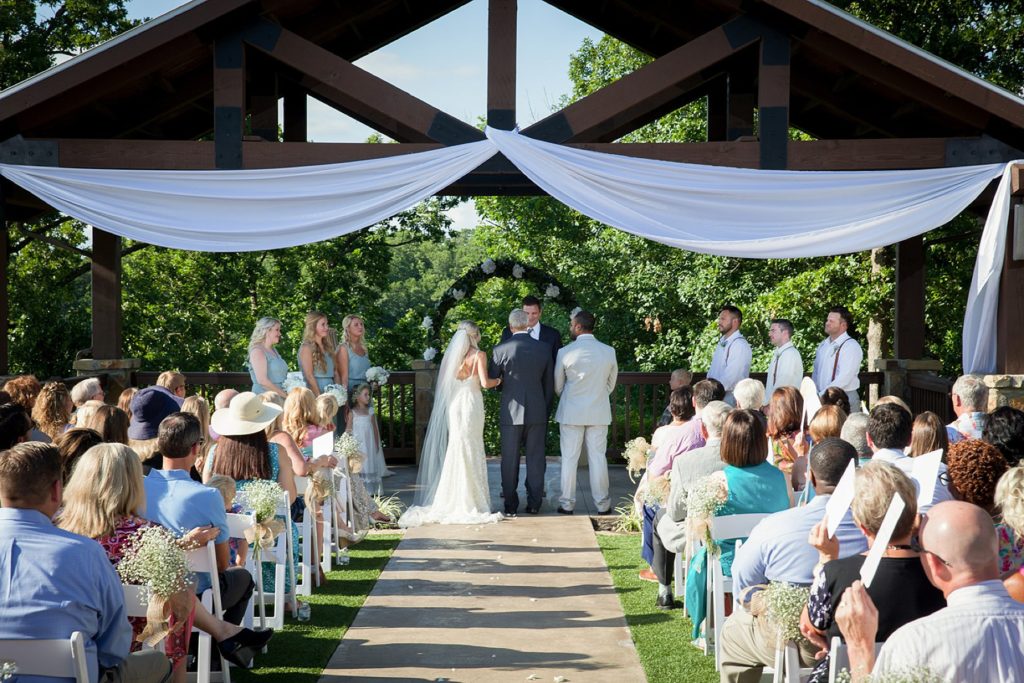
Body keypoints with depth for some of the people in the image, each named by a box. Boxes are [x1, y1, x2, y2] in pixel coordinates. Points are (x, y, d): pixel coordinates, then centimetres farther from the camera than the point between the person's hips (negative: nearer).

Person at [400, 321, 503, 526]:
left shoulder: (452, 355, 7)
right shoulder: (479, 355, -7)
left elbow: (444, 382, 9)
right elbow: (485, 383, -14)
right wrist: (499, 380, 5)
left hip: (453, 405, 5)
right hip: (471, 404, -5)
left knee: (456, 451, 11)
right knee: (471, 451, 2)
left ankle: (453, 501, 12)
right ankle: (470, 503, 4)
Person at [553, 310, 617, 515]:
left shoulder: (565, 352, -10)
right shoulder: (609, 352, -3)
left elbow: (557, 386, 2)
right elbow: (611, 384, 8)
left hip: (571, 413, -2)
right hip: (599, 413, 2)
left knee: (569, 459, 6)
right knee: (598, 458, 7)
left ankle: (567, 504, 10)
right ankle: (602, 504, 12)